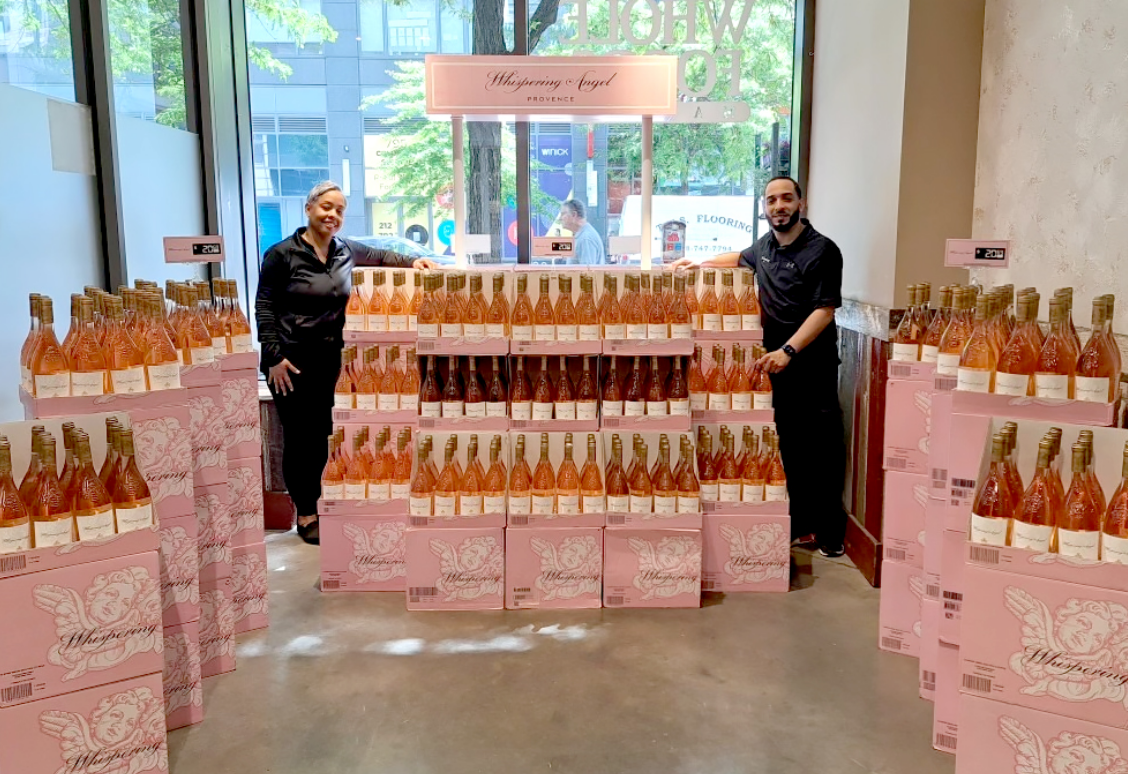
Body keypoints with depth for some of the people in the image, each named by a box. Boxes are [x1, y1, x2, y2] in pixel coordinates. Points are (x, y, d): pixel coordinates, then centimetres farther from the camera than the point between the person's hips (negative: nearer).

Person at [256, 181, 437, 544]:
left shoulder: (346, 250, 8)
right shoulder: (283, 253, -6)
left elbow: (378, 255, 26)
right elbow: (264, 307, -6)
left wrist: (412, 261, 8)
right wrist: (274, 356, -13)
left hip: (330, 358, 5)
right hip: (291, 361, -5)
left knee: (321, 433, 9)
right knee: (299, 436, 2)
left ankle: (314, 505, 25)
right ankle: (305, 515, 16)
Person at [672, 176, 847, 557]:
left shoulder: (822, 250, -10)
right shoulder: (766, 245, 10)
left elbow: (824, 310, -16)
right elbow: (741, 258, 34)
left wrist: (788, 350, -26)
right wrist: (697, 263, 25)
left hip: (812, 365, -6)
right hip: (775, 360, 6)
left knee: (821, 447, -2)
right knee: (788, 444, 10)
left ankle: (831, 531, 8)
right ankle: (797, 521, 20)